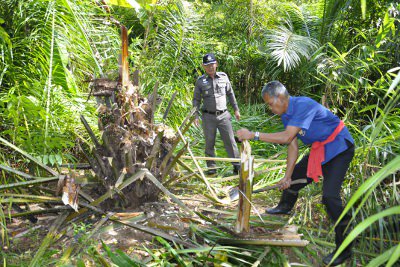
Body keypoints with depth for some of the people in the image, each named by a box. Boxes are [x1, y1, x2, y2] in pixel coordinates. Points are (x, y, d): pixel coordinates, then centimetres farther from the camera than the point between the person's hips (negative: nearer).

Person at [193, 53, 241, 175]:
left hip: (223, 115, 1)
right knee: (209, 143, 6)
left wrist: (236, 109, 14)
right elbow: (196, 99, 5)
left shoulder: (223, 77, 6)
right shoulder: (200, 81, 1)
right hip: (208, 116, -1)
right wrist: (195, 115, -4)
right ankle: (211, 167, 17)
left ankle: (237, 165, 8)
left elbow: (230, 94, 15)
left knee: (230, 141, 1)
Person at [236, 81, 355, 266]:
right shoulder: (286, 115, 0)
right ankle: (285, 207, 49)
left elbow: (286, 137, -37)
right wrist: (287, 176, 0)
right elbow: (292, 146, 2)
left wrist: (253, 135, -35)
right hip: (319, 150, 9)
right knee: (295, 175, 19)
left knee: (330, 196, -18)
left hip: (338, 147, -9)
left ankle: (343, 249, -6)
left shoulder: (303, 105, -29)